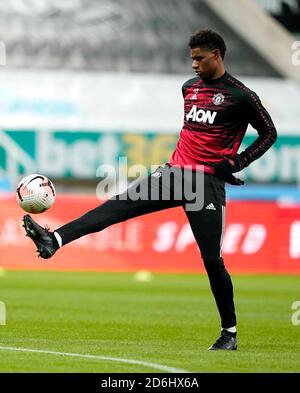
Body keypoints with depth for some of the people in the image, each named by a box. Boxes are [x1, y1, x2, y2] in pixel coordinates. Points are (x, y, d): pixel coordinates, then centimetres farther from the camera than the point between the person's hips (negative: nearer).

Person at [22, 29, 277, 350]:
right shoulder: (190, 87, 14)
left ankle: (230, 333, 5)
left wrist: (236, 163, -8)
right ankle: (54, 240, -27)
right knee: (119, 205, -13)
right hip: (173, 172, 6)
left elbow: (269, 133, 1)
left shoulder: (240, 96, -6)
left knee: (212, 259, -7)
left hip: (208, 182, -6)